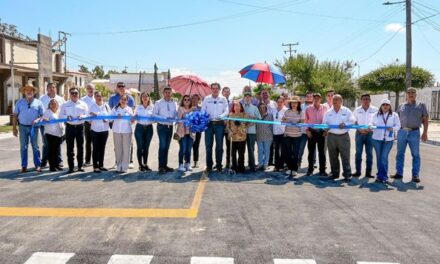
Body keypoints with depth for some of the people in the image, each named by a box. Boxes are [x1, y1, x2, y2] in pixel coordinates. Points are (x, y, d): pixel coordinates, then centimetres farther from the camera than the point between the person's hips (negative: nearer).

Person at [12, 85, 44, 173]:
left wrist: (37, 119, -18)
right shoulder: (19, 102, 7)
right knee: (23, 147, 4)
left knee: (35, 146, 4)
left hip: (33, 127, -1)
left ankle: (38, 165, 8)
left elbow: (42, 115, 2)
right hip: (23, 127, 1)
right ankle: (24, 166, 9)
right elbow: (15, 115, 6)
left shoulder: (38, 102, 4)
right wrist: (14, 127, 1)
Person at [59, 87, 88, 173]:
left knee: (80, 147, 6)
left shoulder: (83, 104, 7)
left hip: (80, 127, 0)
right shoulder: (65, 105, 9)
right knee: (70, 147, 1)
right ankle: (71, 167, 6)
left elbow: (87, 115, 3)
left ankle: (80, 166, 16)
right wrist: (67, 117, -14)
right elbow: (61, 115, 6)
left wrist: (82, 116, -18)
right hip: (70, 127, 0)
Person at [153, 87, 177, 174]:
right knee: (162, 146, -11)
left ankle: (165, 165, 18)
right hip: (162, 126, -4)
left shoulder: (174, 103, 10)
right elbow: (154, 114, -5)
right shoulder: (158, 103, 0)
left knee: (167, 147, 10)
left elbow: (176, 114, 10)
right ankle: (161, 166, -7)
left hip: (170, 126, 4)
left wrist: (175, 119, -13)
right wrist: (164, 118, -17)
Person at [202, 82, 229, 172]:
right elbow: (203, 111, 6)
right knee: (208, 145, 1)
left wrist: (221, 116, -20)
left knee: (219, 145, 3)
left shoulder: (223, 99, 6)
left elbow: (226, 111, 1)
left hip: (219, 124, 0)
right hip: (209, 123, 0)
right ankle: (209, 165, 9)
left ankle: (219, 165, 13)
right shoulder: (206, 99, 8)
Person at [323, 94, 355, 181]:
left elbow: (353, 121, 0)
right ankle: (334, 173, 18)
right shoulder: (328, 112, 11)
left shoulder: (347, 111, 4)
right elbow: (324, 123, 12)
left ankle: (347, 174, 2)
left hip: (343, 136, -3)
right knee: (333, 156, 8)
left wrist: (345, 124, -17)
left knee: (345, 156, -3)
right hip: (331, 136, 3)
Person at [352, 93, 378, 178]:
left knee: (369, 153, 3)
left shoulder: (375, 110, 0)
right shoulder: (357, 110, 4)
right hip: (360, 133, 1)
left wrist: (370, 129, -13)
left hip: (370, 134, -1)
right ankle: (358, 171, 10)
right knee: (358, 152, 3)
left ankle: (368, 172, 9)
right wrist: (360, 129, -9)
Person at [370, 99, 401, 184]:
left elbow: (398, 126, 3)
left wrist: (392, 128, -19)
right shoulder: (376, 115, 10)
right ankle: (380, 175, 17)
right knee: (379, 157, 7)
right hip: (377, 139, 2)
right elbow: (371, 123, 8)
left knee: (384, 157, -8)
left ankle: (383, 176, -2)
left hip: (388, 139, -2)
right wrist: (371, 126, -16)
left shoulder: (394, 115, 7)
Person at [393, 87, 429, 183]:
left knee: (416, 155, 0)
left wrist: (425, 132, -5)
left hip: (414, 132, -2)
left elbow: (425, 120, 3)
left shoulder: (421, 105, 5)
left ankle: (415, 175, 5)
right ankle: (399, 173, 14)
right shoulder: (401, 106, 11)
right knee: (400, 154, 6)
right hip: (402, 132, 2)